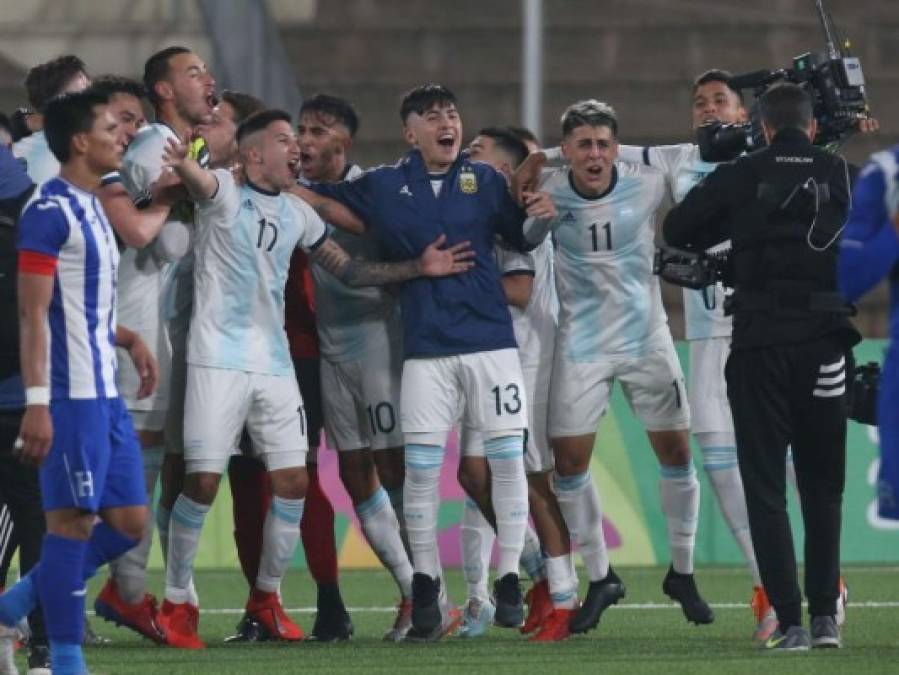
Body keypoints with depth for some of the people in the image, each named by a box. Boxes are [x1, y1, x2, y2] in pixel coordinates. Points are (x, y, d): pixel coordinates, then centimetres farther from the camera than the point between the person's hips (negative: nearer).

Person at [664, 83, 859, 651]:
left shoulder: (740, 177, -2)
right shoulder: (840, 174, 1)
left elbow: (678, 230, 7)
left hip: (760, 344, -1)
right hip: (824, 345, 1)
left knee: (766, 487, 3)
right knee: (823, 486, 14)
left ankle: (789, 620, -6)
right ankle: (825, 615, 9)